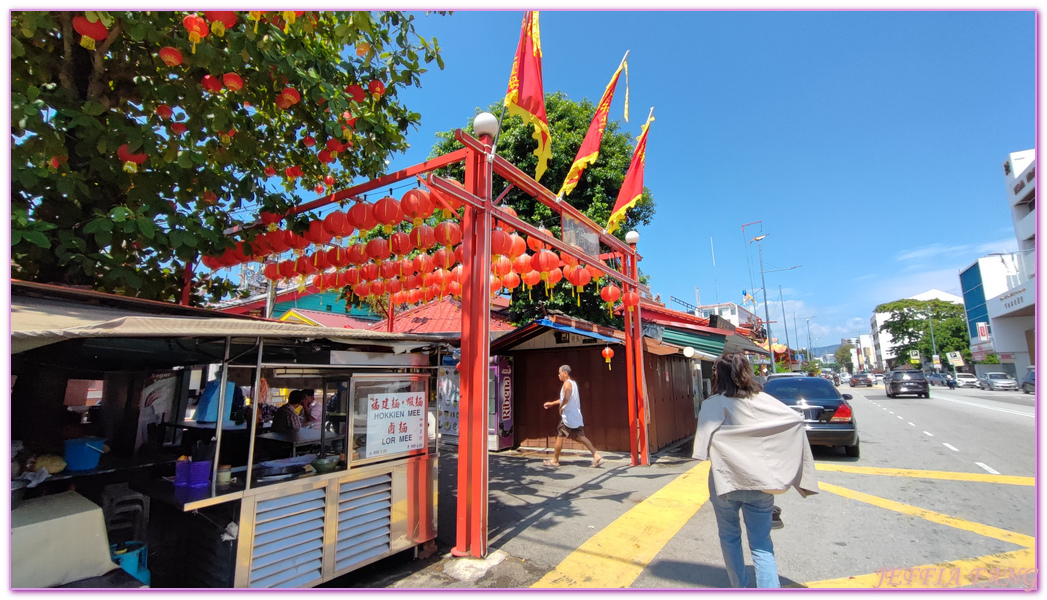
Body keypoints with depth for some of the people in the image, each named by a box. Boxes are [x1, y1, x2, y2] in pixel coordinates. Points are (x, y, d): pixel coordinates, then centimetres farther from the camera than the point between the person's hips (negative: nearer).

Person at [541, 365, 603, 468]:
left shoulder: (567, 383, -13)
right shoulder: (573, 383, 17)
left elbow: (566, 399, -30)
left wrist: (560, 407, -14)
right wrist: (552, 403, 30)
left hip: (568, 416, -9)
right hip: (576, 416, 9)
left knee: (559, 436, 2)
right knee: (580, 437, 8)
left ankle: (555, 461, 12)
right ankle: (596, 456, 1)